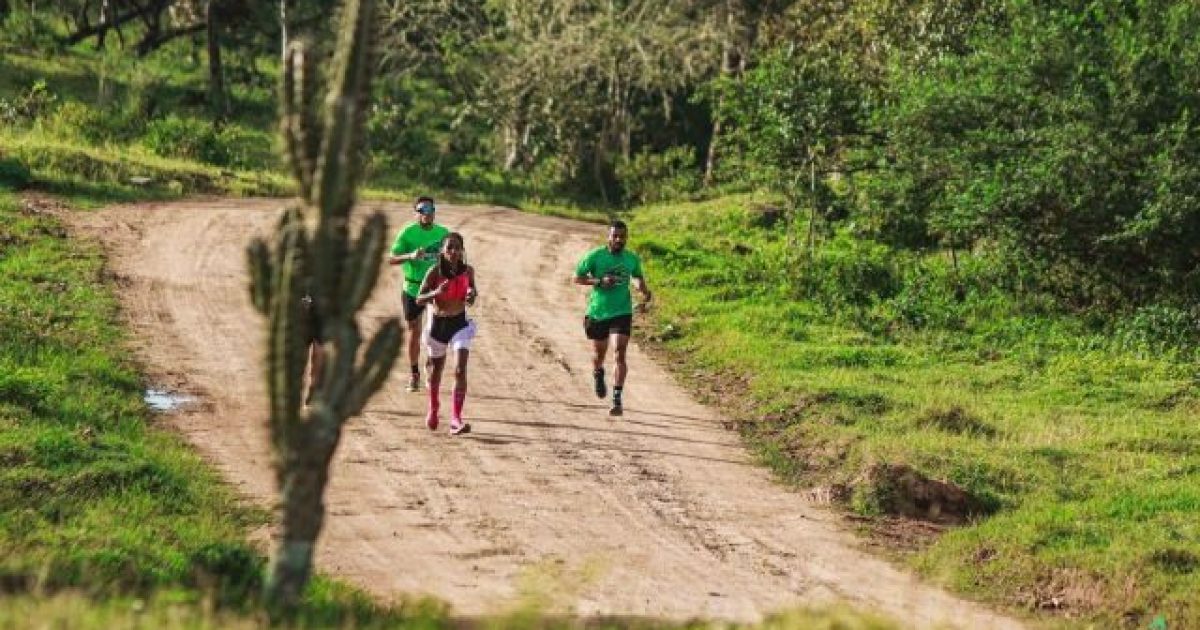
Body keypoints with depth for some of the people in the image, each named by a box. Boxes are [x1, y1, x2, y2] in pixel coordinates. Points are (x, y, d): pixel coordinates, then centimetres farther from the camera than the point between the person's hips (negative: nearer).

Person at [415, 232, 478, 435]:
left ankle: (456, 418, -16)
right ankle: (433, 408, 44)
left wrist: (472, 294, -12)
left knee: (460, 370, -15)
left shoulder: (468, 271, -6)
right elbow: (419, 299, -13)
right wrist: (436, 293, -32)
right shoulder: (435, 272, -14)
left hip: (460, 324, 0)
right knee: (436, 370, 18)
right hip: (437, 324, 0)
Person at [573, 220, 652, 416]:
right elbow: (577, 278, -6)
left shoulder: (632, 259, 0)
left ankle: (617, 399, -13)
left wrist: (645, 293, -1)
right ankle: (598, 375, 50)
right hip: (597, 312, 0)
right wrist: (600, 281, -20)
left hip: (622, 312, 0)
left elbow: (638, 277, 19)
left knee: (620, 354, -13)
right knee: (599, 352, 14)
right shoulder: (595, 256, -10)